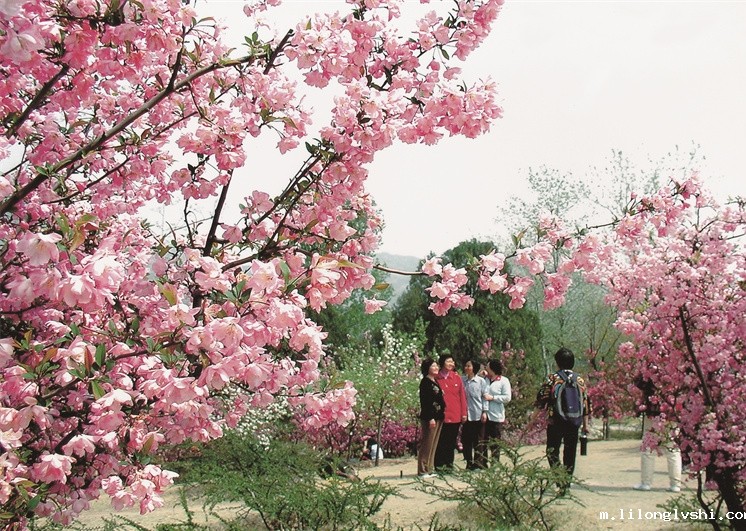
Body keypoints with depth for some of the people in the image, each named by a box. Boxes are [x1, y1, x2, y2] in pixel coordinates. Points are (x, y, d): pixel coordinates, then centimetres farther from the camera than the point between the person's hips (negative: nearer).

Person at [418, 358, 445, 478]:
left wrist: (441, 415, 13)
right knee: (427, 444, -5)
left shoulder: (435, 381, 17)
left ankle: (430, 469, 16)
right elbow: (424, 401, -16)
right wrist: (430, 418, -20)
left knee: (433, 445, 11)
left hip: (438, 417, 9)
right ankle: (423, 470, 0)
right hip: (429, 417, -9)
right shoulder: (425, 382, -10)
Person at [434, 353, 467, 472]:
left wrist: (464, 413, 4)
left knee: (452, 442, 11)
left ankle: (449, 465, 20)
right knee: (441, 442, 0)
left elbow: (462, 396, 7)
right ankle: (439, 465, 7)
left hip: (455, 416, 3)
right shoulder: (437, 378, -3)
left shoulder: (456, 377, 6)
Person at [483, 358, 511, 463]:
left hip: (496, 416, -4)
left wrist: (492, 397, -11)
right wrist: (484, 411, -10)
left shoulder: (504, 381, -3)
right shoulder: (486, 380, 8)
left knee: (495, 442, 4)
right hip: (486, 415, 4)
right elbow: (485, 395, 1)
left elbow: (507, 398, -9)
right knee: (484, 440, 5)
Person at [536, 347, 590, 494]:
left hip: (555, 422, -3)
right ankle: (566, 484, 14)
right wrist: (585, 424, 11)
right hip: (574, 423, 3)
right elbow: (586, 403, 6)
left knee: (552, 450, 5)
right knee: (570, 453, 11)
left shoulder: (552, 379, -6)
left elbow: (541, 400, -7)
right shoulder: (580, 380, 5)